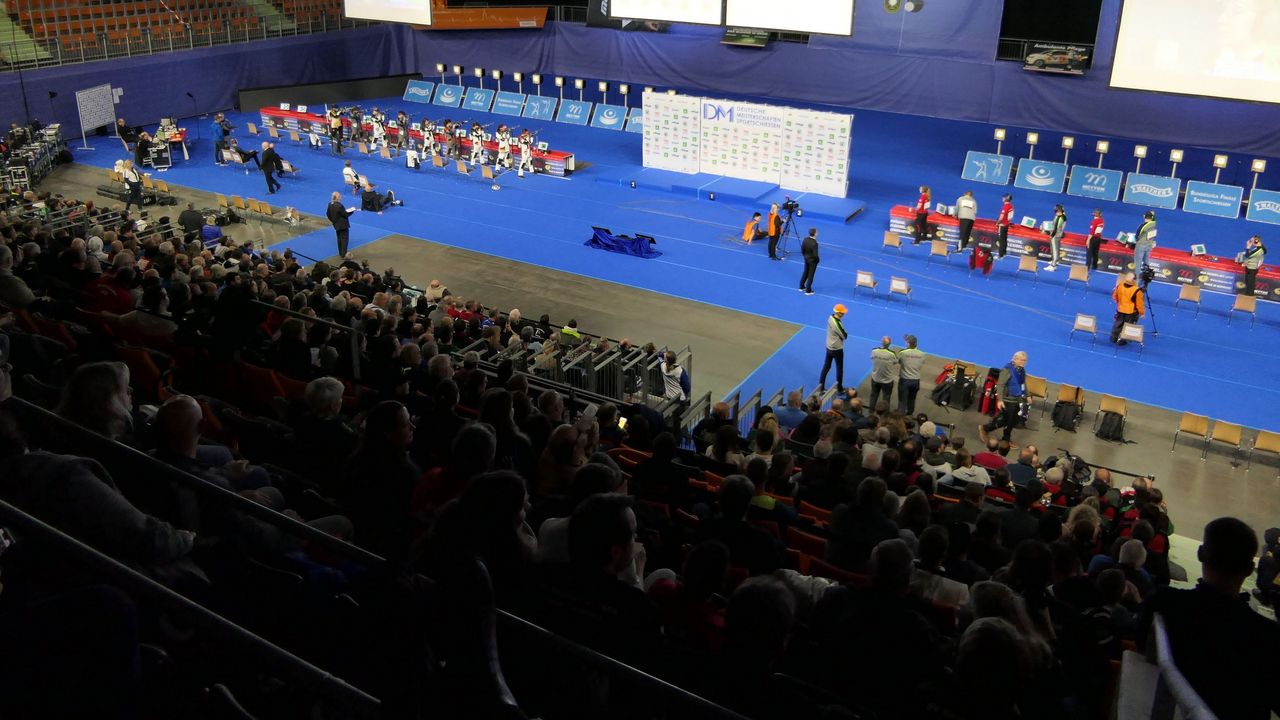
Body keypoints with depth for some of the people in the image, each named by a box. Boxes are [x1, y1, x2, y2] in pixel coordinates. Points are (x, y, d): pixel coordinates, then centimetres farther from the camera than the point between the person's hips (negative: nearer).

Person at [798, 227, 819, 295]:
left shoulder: (805, 239, -10)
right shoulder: (814, 243, -30)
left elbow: (802, 250, 0)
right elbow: (815, 254, -26)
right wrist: (817, 260, -6)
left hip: (806, 259, 6)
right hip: (812, 261, -6)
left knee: (805, 272, 24)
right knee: (810, 275, 8)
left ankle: (801, 287, 37)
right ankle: (808, 291, 18)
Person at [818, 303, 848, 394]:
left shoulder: (830, 318, -4)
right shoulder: (837, 324, -30)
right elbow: (845, 336, -20)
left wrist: (842, 332, -9)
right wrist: (845, 332, -2)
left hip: (829, 347, 8)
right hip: (837, 349, -8)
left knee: (826, 367, 16)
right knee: (839, 369, 10)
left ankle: (820, 387, 23)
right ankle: (839, 389, 22)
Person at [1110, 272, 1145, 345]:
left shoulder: (1119, 286, -14)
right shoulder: (1137, 291, -28)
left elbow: (1114, 296, 4)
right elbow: (1139, 303, -19)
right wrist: (1141, 312, -2)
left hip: (1120, 310, 5)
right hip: (1131, 312, -5)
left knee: (1118, 324, 22)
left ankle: (1114, 338, 34)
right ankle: (1121, 340, 16)